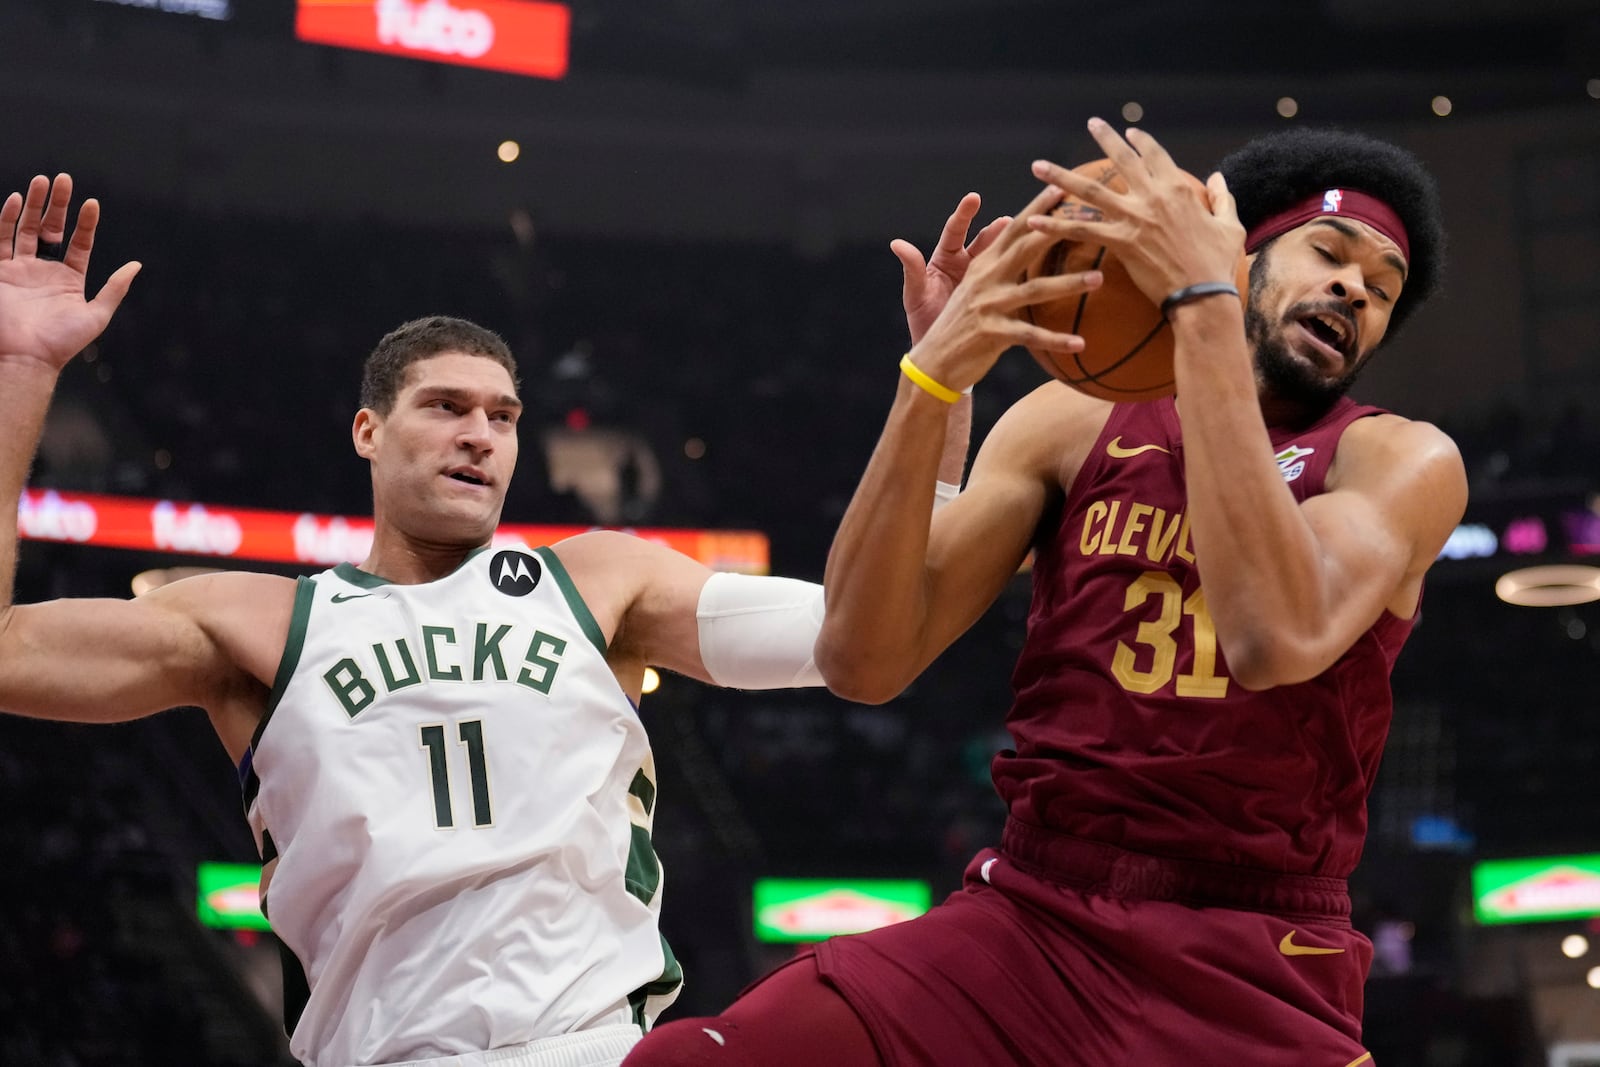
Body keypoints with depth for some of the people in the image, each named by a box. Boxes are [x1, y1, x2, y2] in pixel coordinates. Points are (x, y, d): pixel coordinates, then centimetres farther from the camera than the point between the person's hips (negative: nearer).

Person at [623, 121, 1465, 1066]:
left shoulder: (1404, 461, 1)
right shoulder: (1075, 423, 8)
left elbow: (1279, 639, -23)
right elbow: (863, 662, -3)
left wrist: (1201, 305, -21)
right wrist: (933, 378, -15)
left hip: (1254, 982, -1)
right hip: (1028, 925, 2)